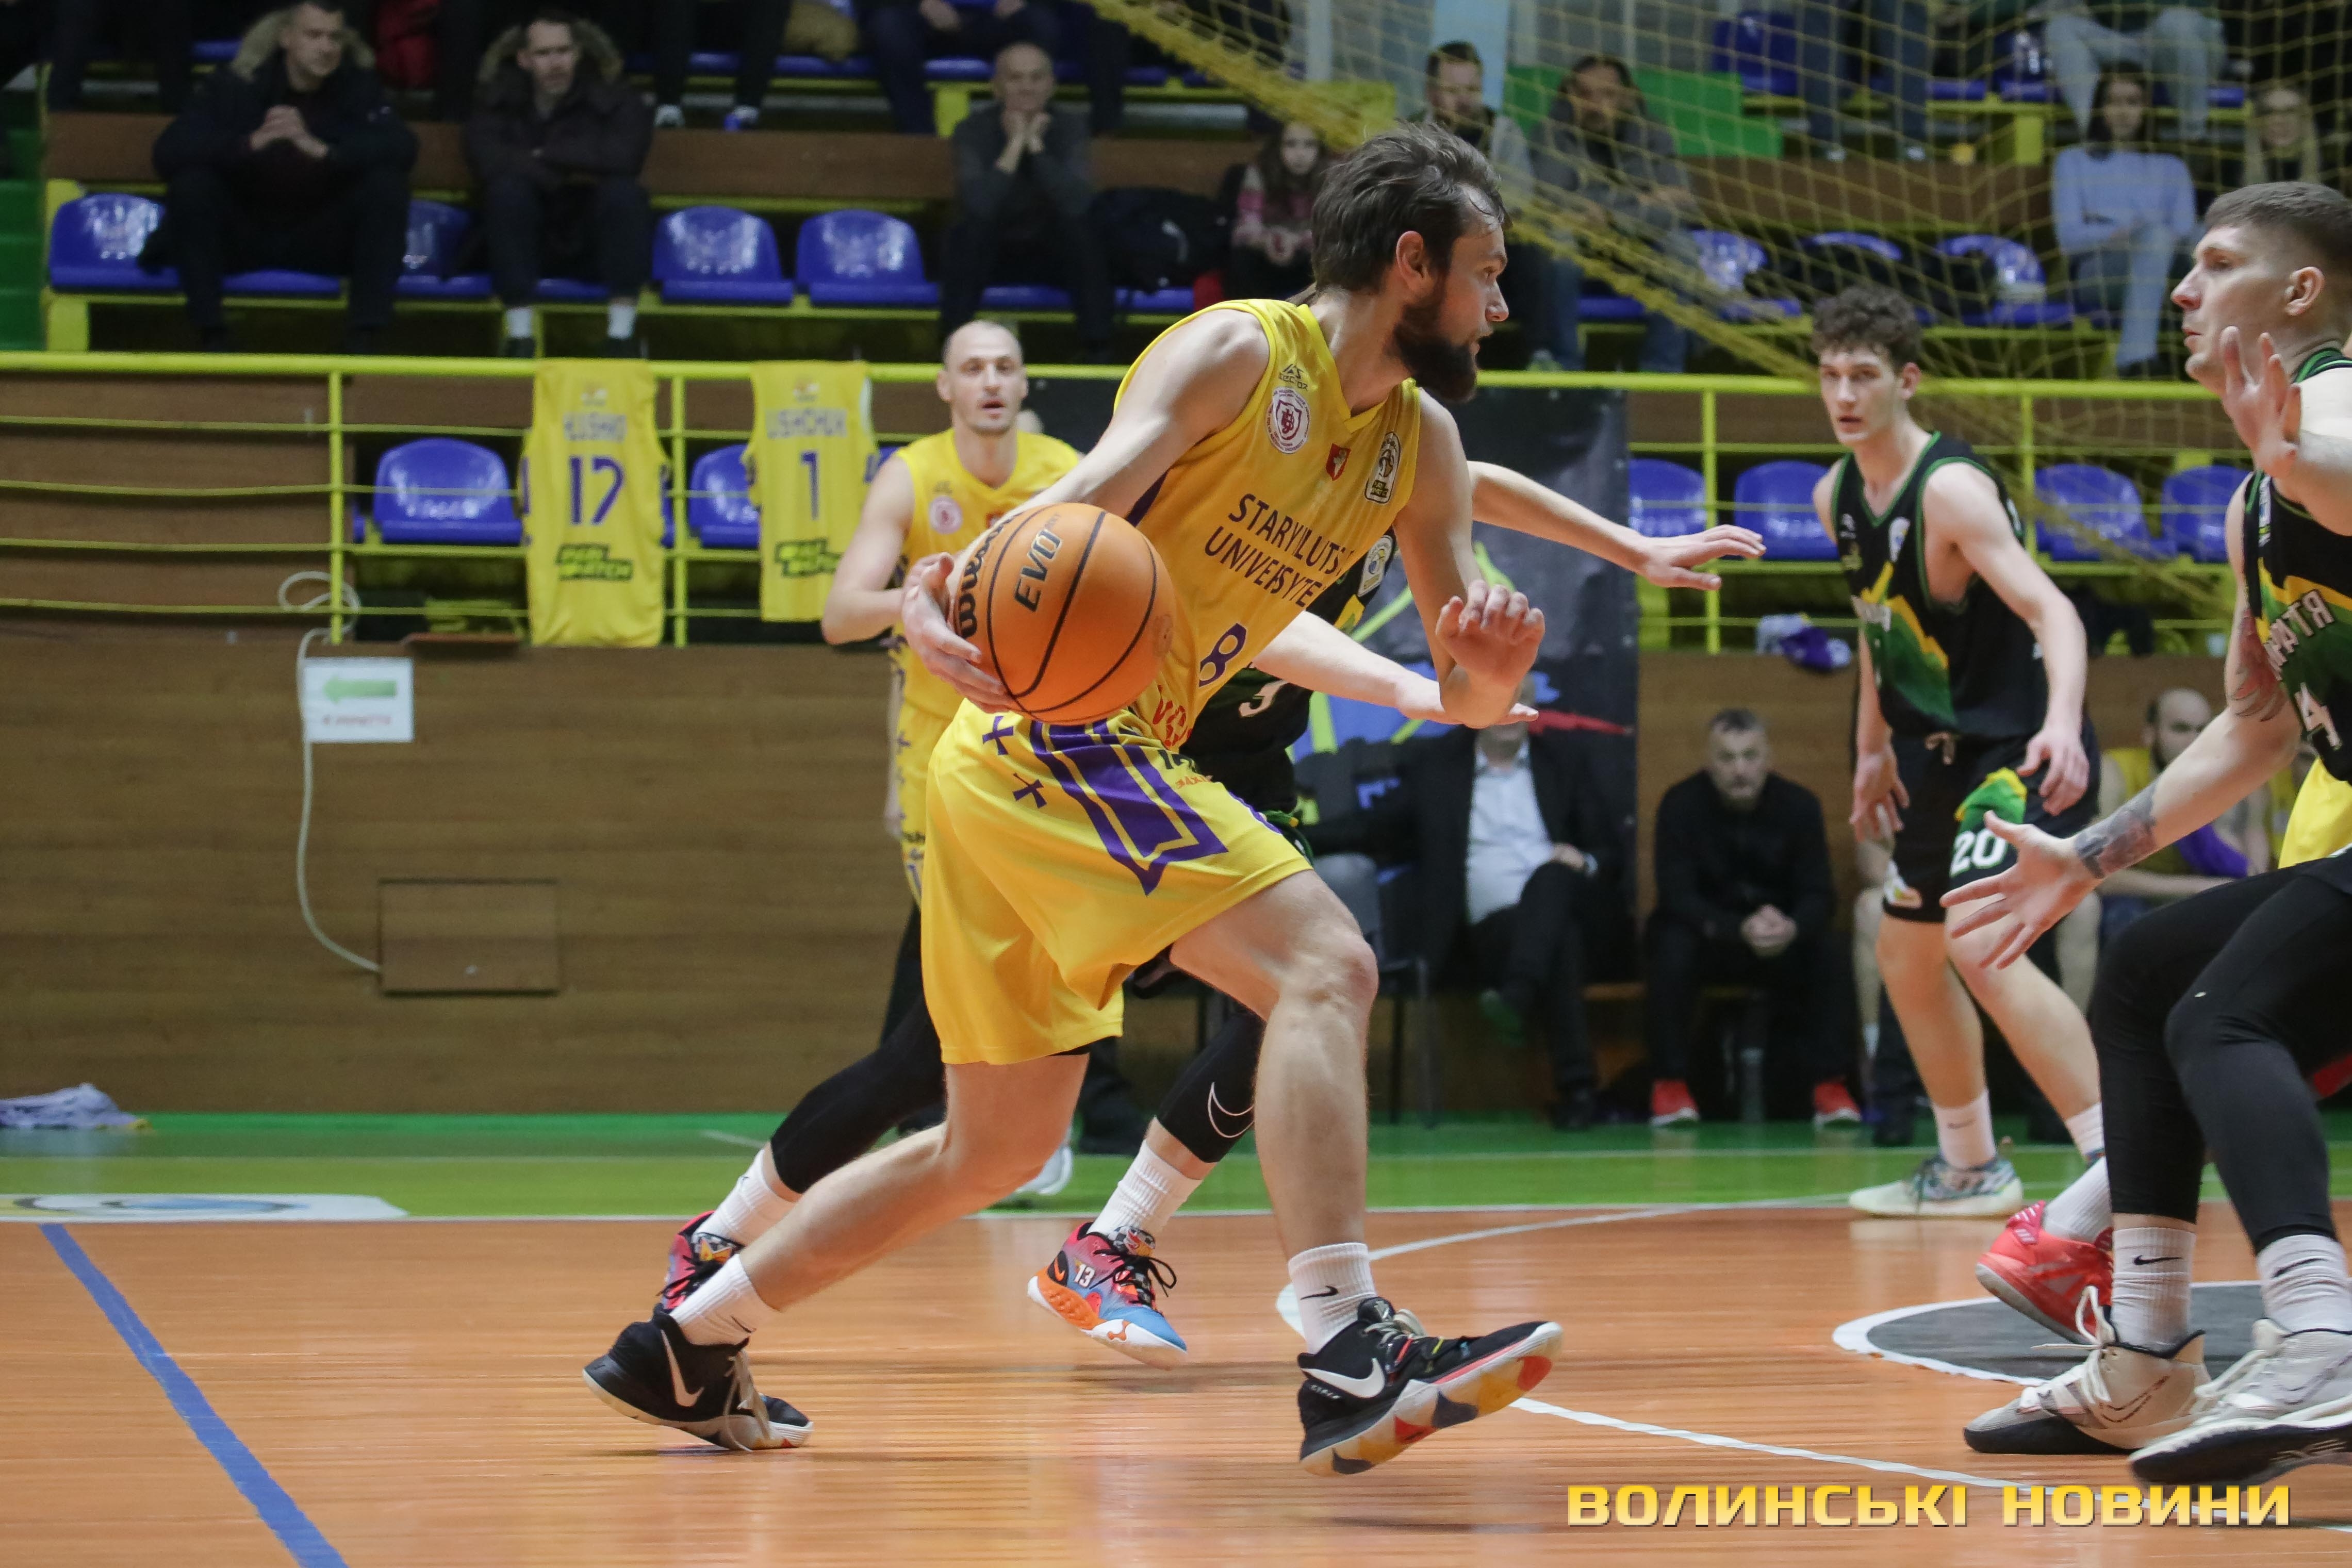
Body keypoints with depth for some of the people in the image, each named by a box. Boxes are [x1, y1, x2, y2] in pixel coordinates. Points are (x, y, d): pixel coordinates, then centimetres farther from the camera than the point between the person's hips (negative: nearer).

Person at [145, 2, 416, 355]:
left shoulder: (356, 83, -7)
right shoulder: (237, 82, -13)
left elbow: (403, 147, -21)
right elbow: (168, 150, -22)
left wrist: (321, 149, -37)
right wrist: (251, 143, -38)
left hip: (321, 239, 1)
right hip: (243, 233, -1)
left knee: (387, 184, -22)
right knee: (191, 183, -28)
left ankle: (363, 337, -21)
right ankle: (212, 335, -22)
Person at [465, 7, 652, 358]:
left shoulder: (614, 99, -6)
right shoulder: (498, 99, -3)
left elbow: (622, 157, -26)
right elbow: (488, 160, -22)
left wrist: (545, 155, -19)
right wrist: (562, 176, -20)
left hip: (594, 242, 0)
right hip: (526, 245, 0)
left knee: (625, 192, -29)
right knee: (508, 189, -29)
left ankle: (622, 334, -29)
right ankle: (520, 335, -30)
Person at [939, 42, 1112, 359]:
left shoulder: (1071, 127, -9)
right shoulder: (975, 130, -13)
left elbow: (1077, 203, -26)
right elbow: (979, 205, -30)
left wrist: (1036, 145, -27)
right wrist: (1015, 145, -29)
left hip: (1052, 254, 1)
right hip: (991, 256, -1)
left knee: (1082, 225, -30)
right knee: (972, 226, -34)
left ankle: (1099, 348, -28)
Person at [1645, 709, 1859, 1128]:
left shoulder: (1799, 805, -8)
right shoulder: (1681, 805, -14)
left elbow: (1818, 895, -11)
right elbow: (1677, 896, -21)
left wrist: (1792, 927, -36)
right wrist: (1740, 930, -39)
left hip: (1781, 939, 2)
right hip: (1707, 936, -2)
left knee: (1827, 949, -27)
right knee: (1673, 947, -34)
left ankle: (1830, 1085, -21)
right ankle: (1669, 1085, -22)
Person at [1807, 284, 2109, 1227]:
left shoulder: (1951, 490, -20)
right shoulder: (1836, 499, 6)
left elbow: (2051, 611, -31)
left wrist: (2062, 723, -47)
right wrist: (1873, 745, 25)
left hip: (2020, 750, -10)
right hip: (1944, 756, 10)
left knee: (1981, 946, -25)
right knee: (1907, 955, 19)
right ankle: (1970, 1168, 35)